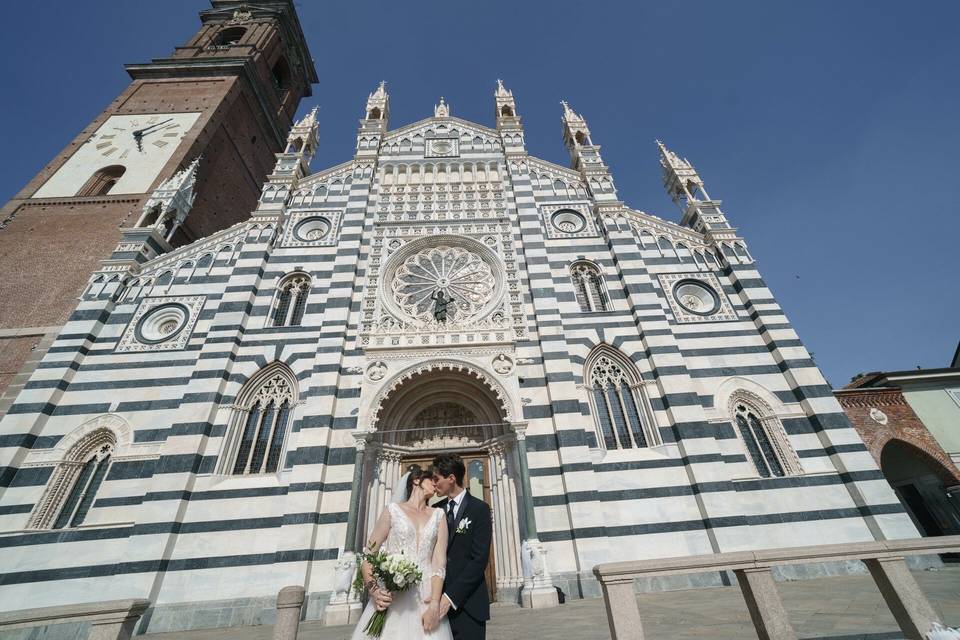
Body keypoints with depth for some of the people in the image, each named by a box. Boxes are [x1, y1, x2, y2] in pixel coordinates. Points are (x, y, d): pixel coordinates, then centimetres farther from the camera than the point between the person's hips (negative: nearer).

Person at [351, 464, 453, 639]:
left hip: (425, 595, 2)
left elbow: (440, 561, 0)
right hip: (392, 594, -2)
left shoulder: (438, 515, 9)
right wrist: (373, 588, -15)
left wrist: (435, 603, -13)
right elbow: (368, 553, 1)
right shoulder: (393, 510, 3)